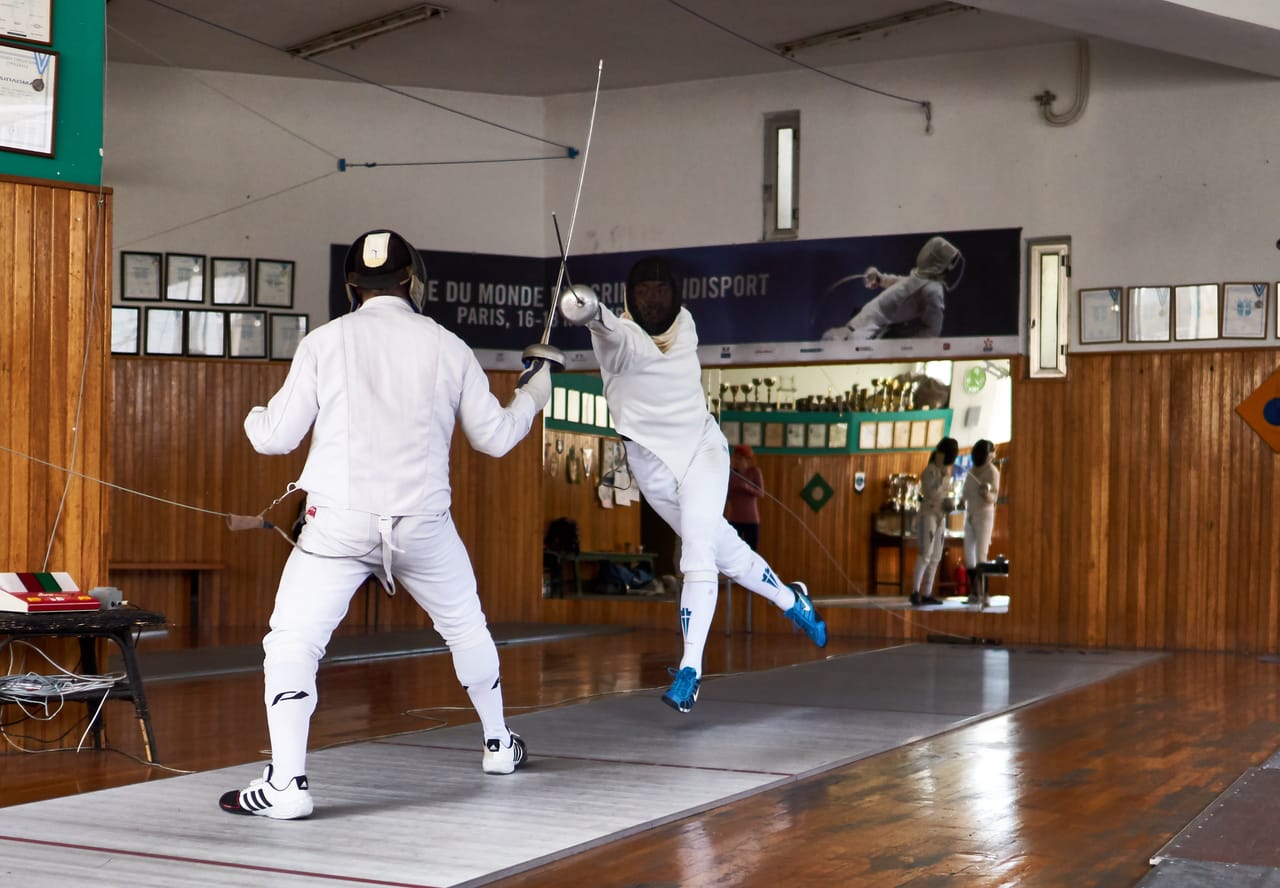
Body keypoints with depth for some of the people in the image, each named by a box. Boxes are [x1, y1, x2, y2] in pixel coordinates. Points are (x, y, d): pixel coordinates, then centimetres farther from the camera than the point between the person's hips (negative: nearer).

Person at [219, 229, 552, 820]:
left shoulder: (327, 341, -3)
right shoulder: (447, 347, 3)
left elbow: (277, 437, -2)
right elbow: (494, 437, 11)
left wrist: (253, 416, 23)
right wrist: (533, 395, 31)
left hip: (341, 522, -3)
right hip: (422, 522, 3)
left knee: (290, 647, 0)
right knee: (466, 626, 26)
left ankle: (286, 783, -17)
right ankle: (497, 743, 41)